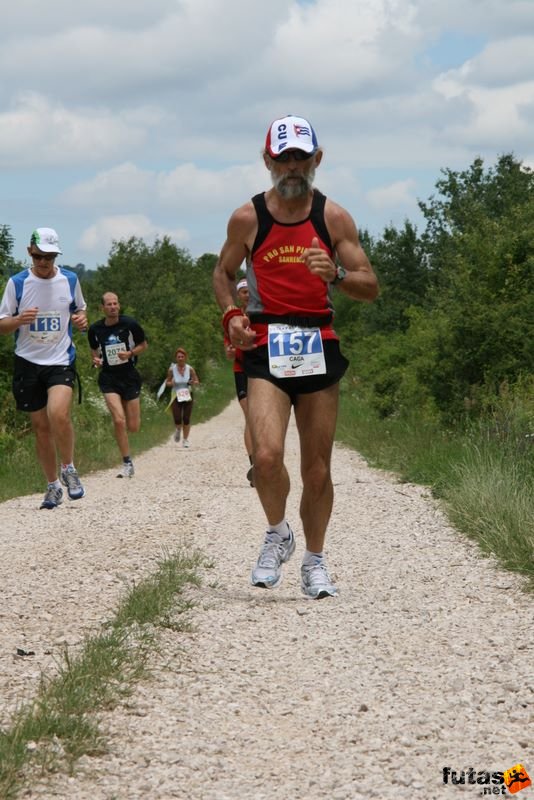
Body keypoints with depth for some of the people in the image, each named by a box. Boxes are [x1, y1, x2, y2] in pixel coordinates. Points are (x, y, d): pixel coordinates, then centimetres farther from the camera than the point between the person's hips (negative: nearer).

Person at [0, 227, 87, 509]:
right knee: (40, 426, 6)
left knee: (58, 414, -25)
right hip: (28, 362, 1)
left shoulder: (70, 280, 1)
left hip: (61, 360, -1)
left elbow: (79, 309, 18)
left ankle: (68, 469, -3)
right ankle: (53, 486, 20)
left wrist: (81, 319, -6)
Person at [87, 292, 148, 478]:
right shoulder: (95, 329, 0)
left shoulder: (130, 324, -5)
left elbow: (143, 345, 7)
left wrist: (130, 353, -12)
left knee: (133, 427, -1)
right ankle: (127, 464, -6)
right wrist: (96, 359, -5)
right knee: (119, 420, -18)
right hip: (109, 379, 0)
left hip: (130, 377, 0)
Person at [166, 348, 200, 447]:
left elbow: (197, 382, 3)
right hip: (176, 396, -1)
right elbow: (167, 382, 6)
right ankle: (178, 429, 24)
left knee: (186, 419, 1)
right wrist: (171, 383, -17)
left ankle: (185, 439, 16)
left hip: (187, 395, 1)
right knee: (177, 419, -11)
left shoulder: (190, 369, -5)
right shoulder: (172, 369, -6)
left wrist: (192, 382, -19)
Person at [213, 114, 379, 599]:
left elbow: (371, 289, 1)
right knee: (267, 455, -20)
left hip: (319, 346, 1)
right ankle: (278, 536, 8)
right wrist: (231, 313, -2)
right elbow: (224, 273, 17)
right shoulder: (247, 219, 1)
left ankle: (315, 563, 24)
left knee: (317, 468, 6)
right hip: (266, 348, -1)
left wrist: (335, 274, -20)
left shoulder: (334, 218, 2)